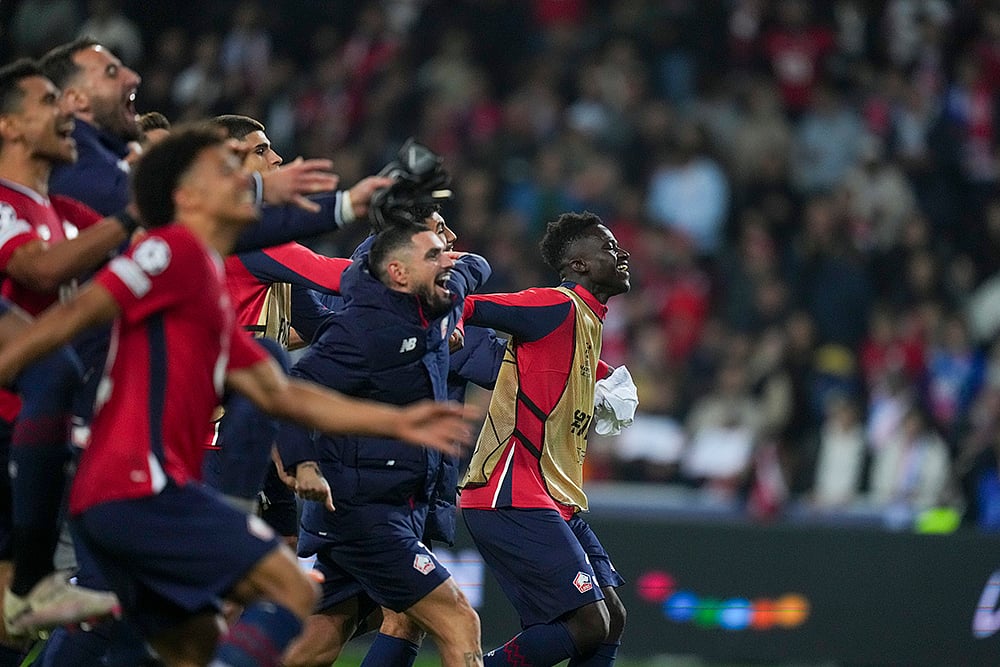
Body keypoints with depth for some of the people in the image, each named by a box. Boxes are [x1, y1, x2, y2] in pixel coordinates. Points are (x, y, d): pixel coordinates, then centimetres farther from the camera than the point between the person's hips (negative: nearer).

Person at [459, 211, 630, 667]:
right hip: (512, 503, -10)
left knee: (611, 620, 6)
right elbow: (464, 309, -15)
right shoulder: (558, 306, -11)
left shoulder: (588, 321, 19)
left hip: (558, 504, 10)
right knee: (590, 625, -15)